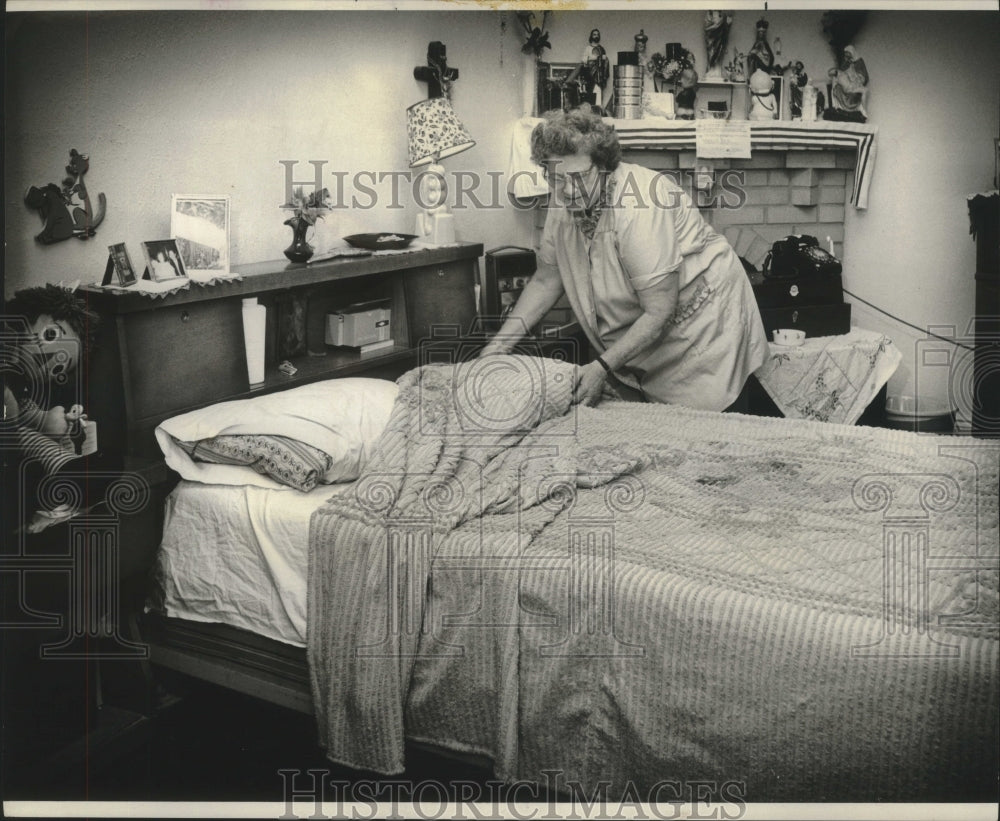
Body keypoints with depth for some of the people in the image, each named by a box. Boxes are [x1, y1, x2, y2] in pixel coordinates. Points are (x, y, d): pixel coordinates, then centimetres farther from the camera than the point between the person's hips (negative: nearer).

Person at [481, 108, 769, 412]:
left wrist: (602, 366, -29)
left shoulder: (638, 207, -30)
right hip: (636, 334, 7)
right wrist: (502, 341, -5)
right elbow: (546, 280, 5)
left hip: (703, 325, -7)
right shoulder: (564, 204, -7)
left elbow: (659, 312, -28)